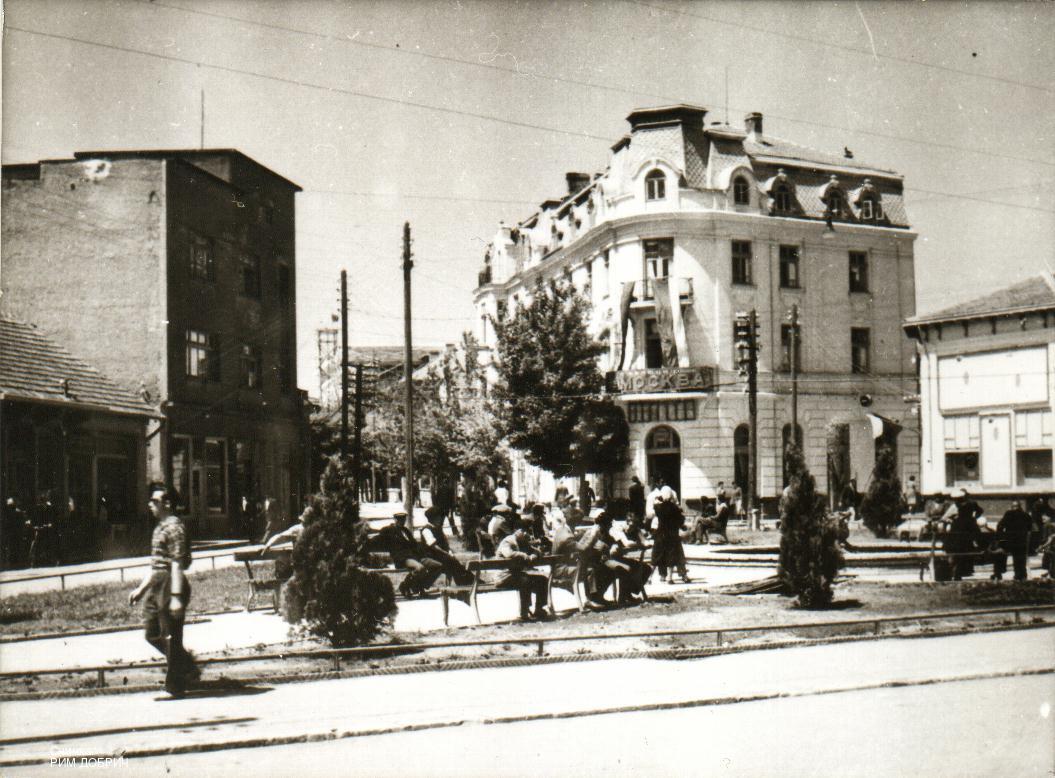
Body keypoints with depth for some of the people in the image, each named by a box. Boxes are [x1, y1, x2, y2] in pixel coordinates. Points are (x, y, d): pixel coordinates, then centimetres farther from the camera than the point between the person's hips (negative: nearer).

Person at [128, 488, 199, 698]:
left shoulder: (174, 527, -14)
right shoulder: (160, 526, 16)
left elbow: (177, 564, -20)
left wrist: (176, 596, -25)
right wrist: (141, 589, 22)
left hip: (170, 585, -10)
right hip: (156, 585, 10)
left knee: (171, 637, -2)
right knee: (152, 634, 13)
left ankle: (175, 685, 8)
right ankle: (188, 669, 24)